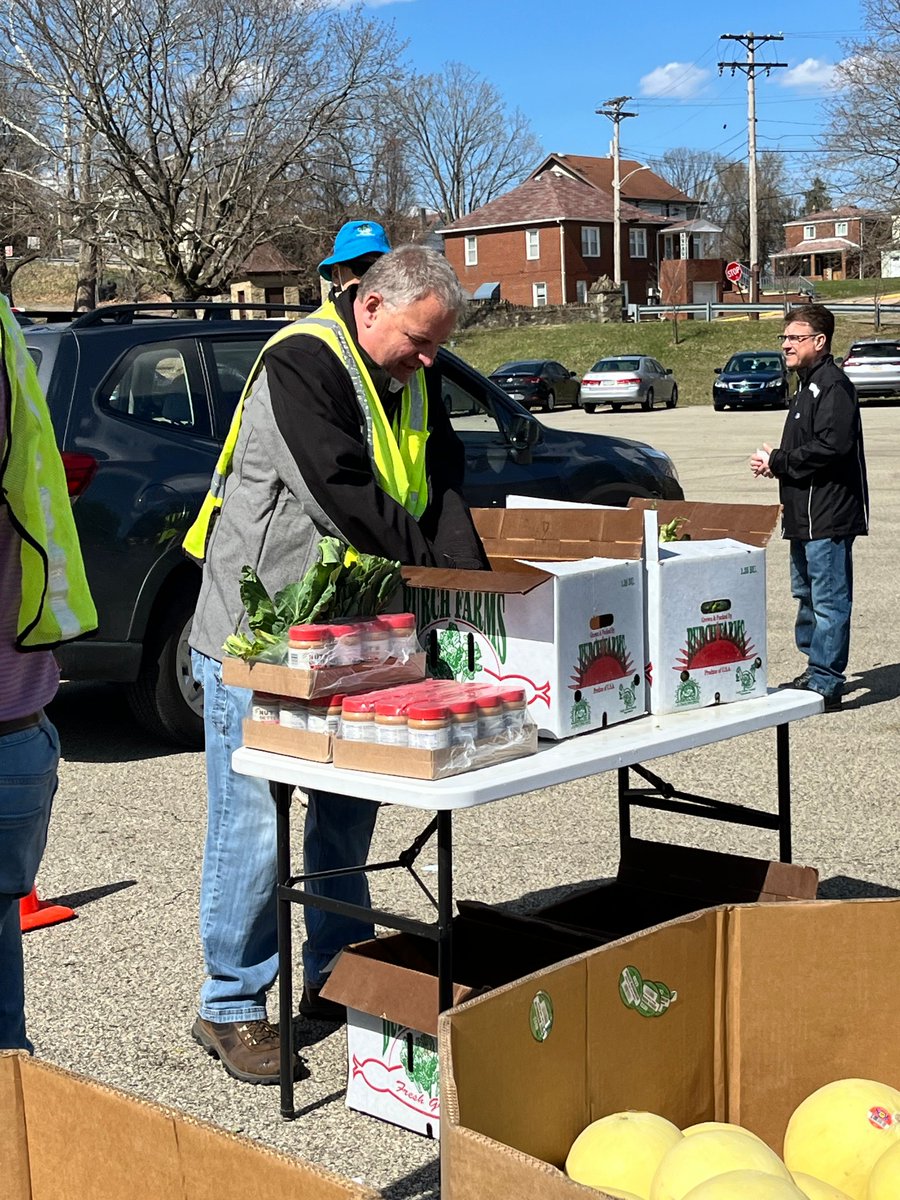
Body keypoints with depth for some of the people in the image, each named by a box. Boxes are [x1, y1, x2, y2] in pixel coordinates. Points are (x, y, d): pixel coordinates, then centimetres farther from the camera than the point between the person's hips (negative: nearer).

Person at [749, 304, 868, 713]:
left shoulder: (833, 385, -14)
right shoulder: (808, 386, 18)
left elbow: (830, 445, -26)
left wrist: (778, 462, -15)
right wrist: (776, 463, 4)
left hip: (829, 515, -11)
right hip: (806, 514, 11)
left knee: (829, 601, -7)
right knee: (806, 594, 17)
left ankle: (826, 686, -5)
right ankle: (816, 670, 28)